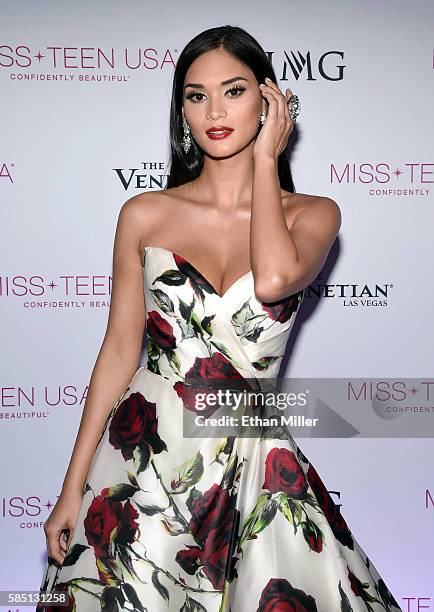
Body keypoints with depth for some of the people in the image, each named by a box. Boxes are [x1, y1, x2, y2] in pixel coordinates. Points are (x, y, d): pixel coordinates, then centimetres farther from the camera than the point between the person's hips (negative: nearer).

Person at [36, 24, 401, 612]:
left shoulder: (313, 213, -1)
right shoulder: (146, 215, 0)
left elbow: (273, 280, -24)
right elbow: (120, 350, 1)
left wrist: (265, 158, -10)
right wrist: (73, 489, 1)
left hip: (251, 463, 0)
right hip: (143, 453, 1)